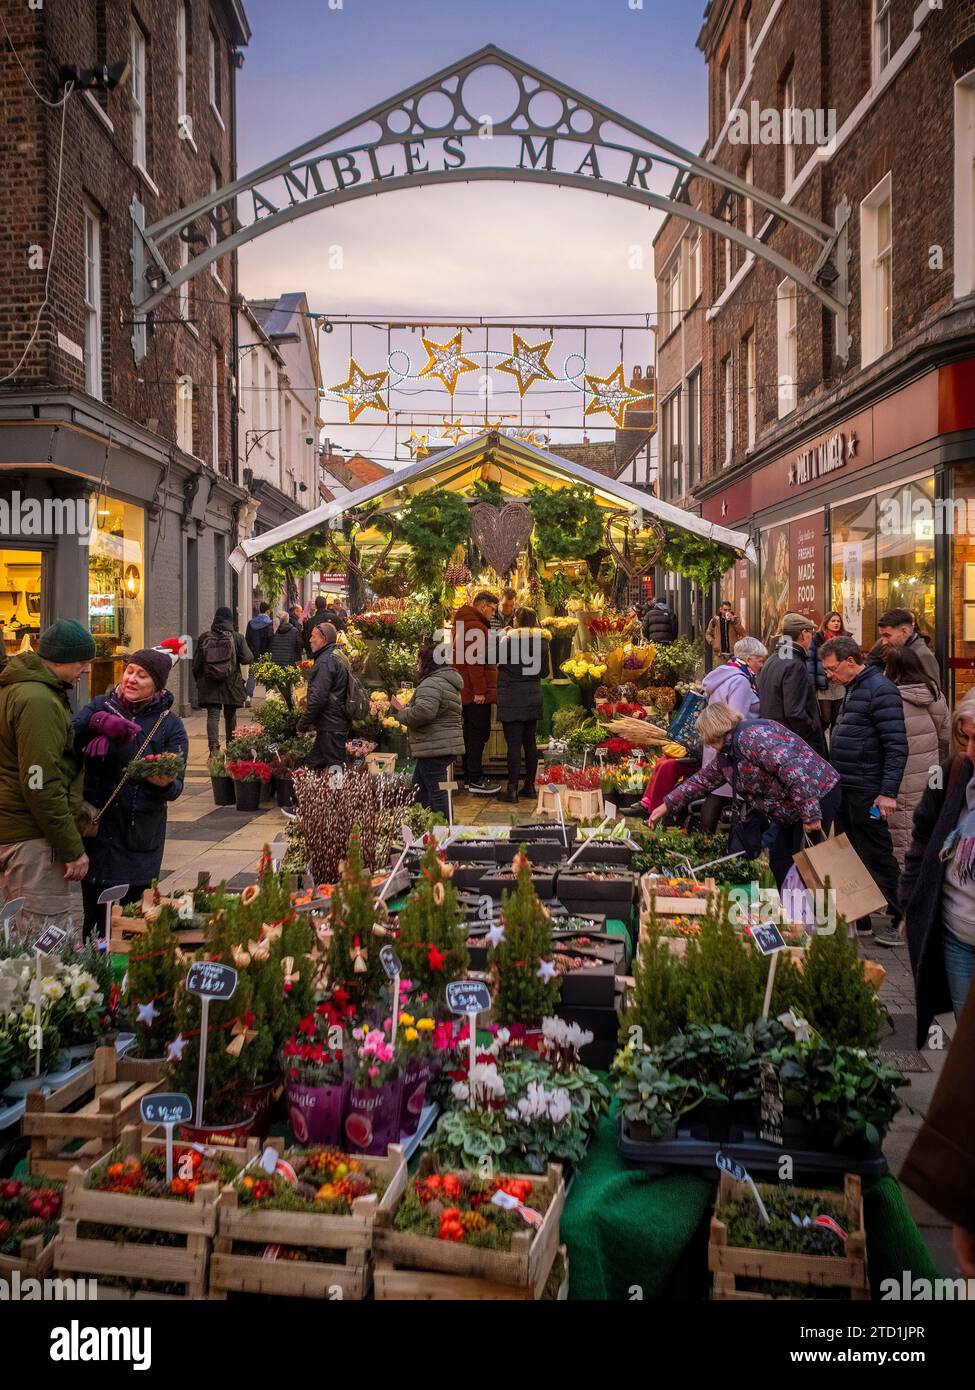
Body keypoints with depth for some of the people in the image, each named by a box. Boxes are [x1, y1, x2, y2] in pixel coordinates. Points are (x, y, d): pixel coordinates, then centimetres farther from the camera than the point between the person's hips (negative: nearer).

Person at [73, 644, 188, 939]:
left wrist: (165, 783, -27)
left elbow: (175, 788, -4)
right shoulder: (101, 705, 5)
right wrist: (97, 722, -28)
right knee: (92, 917, 7)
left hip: (138, 838, -1)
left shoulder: (170, 725, 1)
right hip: (94, 826, 1)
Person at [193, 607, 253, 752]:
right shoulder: (237, 637, -6)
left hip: (209, 684, 0)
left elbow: (196, 662, 3)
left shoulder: (204, 638, -1)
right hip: (231, 684, 0)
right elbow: (247, 658, -11)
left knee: (213, 714, -2)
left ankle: (213, 745, -19)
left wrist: (199, 680, 16)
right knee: (230, 715, 15)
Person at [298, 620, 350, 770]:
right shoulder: (339, 656, 16)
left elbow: (318, 697, -22)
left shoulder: (325, 661, -16)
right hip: (339, 722, 10)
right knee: (314, 764, 14)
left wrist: (303, 723, -13)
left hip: (329, 726, -10)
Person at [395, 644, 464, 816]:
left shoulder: (431, 684, -15)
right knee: (418, 790, 19)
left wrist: (402, 714, -13)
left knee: (436, 793, -7)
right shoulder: (450, 684, 19)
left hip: (434, 749, -11)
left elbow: (424, 711, -32)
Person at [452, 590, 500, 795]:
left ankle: (470, 776, 22)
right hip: (476, 691, -11)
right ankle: (475, 781, -4)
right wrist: (480, 691, -23)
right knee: (479, 734, -6)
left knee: (472, 733, 15)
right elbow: (474, 660, -23)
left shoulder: (466, 623, 19)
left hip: (468, 691, 11)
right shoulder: (475, 626, -16)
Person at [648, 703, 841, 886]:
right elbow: (703, 779, 23)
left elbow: (795, 770, -30)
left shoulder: (751, 737, -23)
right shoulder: (726, 755, 10)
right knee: (779, 862, 14)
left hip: (819, 797, -10)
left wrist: (810, 815, -28)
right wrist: (667, 805, 20)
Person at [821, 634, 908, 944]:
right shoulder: (852, 689, 14)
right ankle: (858, 919, 23)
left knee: (877, 858, -3)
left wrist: (889, 792, -22)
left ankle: (900, 922, 7)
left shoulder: (880, 690, -15)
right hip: (846, 788, 10)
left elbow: (897, 746, -19)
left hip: (866, 791, -10)